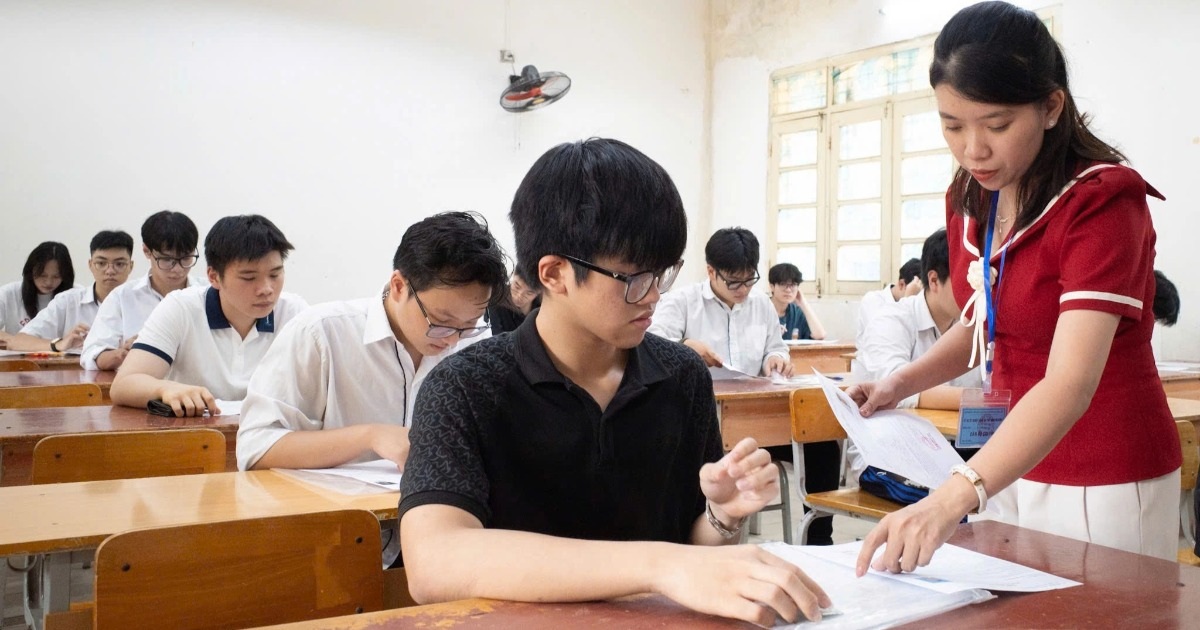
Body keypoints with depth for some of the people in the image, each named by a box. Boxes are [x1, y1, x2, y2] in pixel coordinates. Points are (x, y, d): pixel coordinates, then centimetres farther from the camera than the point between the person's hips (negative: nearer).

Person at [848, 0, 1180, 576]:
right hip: (1017, 462, 7)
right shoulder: (969, 199, -1)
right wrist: (902, 383, -4)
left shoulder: (1102, 200, -22)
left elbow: (1070, 383, -33)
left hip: (1106, 481, -6)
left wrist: (953, 498, -46)